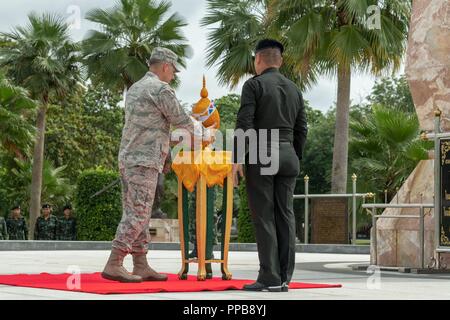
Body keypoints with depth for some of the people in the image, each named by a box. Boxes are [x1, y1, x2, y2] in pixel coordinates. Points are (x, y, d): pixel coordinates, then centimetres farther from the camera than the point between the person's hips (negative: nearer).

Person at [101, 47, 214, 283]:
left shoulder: (134, 89, 19)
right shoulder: (161, 89, -9)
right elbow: (181, 120, -4)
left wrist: (169, 141, 30)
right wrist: (205, 133, 12)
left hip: (127, 158, 9)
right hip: (144, 161, -9)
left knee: (137, 214, 9)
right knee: (137, 214, -10)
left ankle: (141, 267, 11)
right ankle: (113, 265, -13)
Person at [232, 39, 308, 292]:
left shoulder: (254, 84, -3)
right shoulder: (294, 89, 15)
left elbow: (244, 124, -12)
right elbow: (302, 129, 14)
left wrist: (237, 159, -11)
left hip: (261, 154, -6)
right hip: (288, 154, 6)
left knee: (264, 217, -5)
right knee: (285, 216, 5)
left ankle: (270, 278, -7)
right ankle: (285, 278, 6)